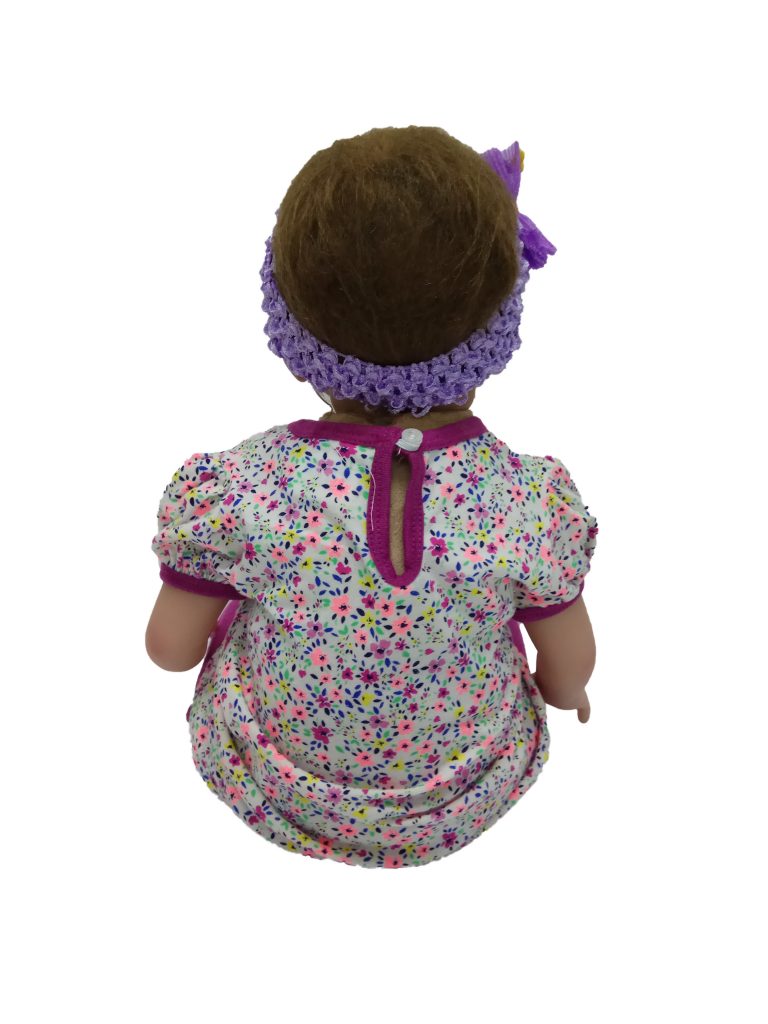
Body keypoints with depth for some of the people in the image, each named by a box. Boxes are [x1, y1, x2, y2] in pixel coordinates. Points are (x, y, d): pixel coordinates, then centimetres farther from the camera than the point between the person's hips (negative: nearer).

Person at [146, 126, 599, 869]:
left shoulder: (232, 493, -30)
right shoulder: (534, 505, -29)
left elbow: (170, 650, -12)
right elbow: (569, 681, -11)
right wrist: (560, 692, 13)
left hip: (276, 799, 0)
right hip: (465, 807, 1)